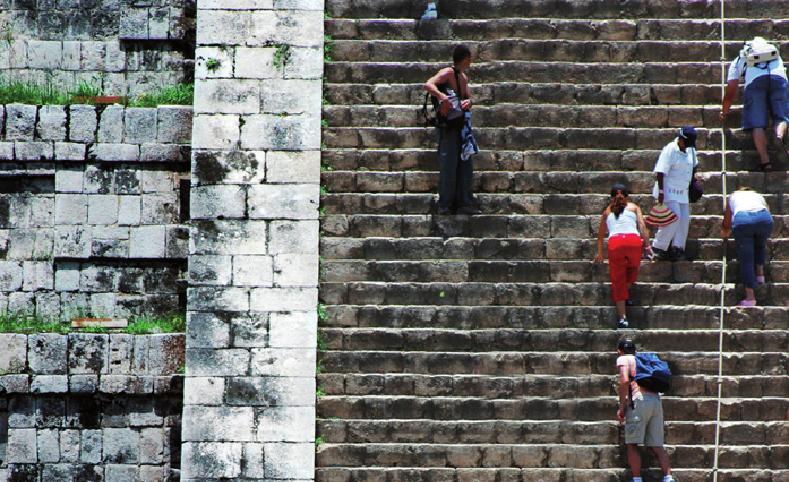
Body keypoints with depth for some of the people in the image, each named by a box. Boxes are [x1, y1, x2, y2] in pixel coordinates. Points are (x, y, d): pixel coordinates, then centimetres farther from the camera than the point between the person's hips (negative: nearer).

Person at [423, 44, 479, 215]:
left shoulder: (464, 77, 16)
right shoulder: (448, 73, -10)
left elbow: (468, 97, 18)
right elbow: (428, 85, -23)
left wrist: (468, 102, -7)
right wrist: (443, 97, -40)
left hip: (460, 125, 9)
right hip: (448, 125, -9)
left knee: (465, 165, 8)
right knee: (448, 164, -8)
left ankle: (464, 204, 12)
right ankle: (445, 205, -4)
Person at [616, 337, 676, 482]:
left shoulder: (623, 359, 9)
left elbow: (625, 380, -8)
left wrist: (621, 407, -7)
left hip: (639, 400, -6)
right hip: (656, 400, 6)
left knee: (632, 444, -2)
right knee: (656, 445, 5)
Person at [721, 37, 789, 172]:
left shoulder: (738, 61, 32)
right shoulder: (774, 52, 41)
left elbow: (730, 93, 28)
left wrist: (724, 112, 42)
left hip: (755, 80, -2)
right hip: (778, 76, 2)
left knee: (757, 124, 0)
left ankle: (765, 160, -10)